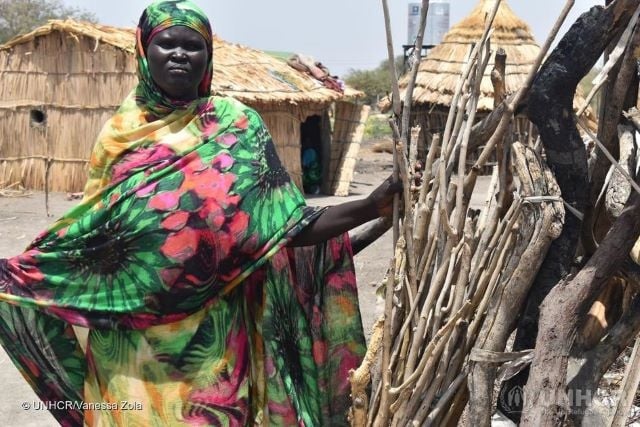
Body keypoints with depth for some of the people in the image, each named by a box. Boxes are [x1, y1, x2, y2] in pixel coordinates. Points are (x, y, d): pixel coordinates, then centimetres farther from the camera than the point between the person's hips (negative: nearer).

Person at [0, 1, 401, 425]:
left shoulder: (236, 125, -4)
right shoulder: (120, 132, 3)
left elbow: (291, 227, -9)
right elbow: (91, 230, 8)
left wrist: (373, 205, -22)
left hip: (206, 333, -2)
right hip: (128, 336, 2)